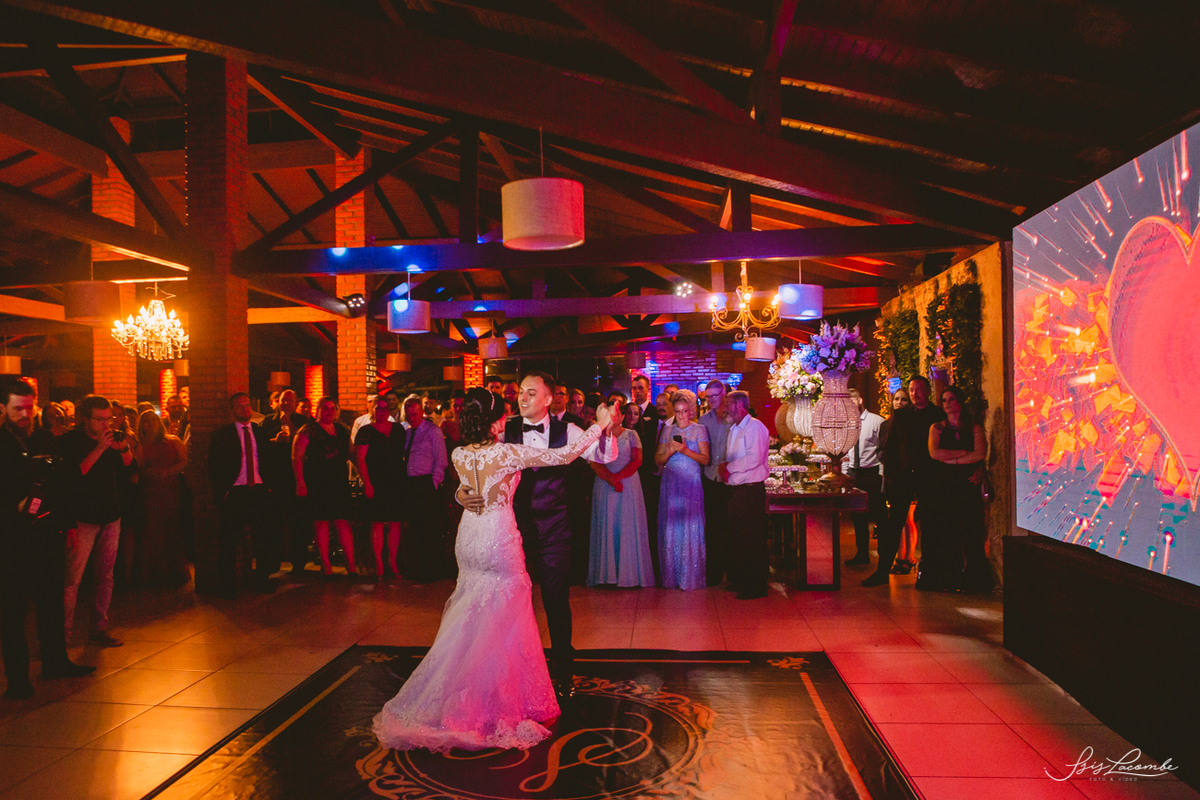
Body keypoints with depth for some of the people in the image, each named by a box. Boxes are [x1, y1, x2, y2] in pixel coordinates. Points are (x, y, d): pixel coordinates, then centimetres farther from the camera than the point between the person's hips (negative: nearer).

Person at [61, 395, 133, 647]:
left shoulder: (113, 438, 9)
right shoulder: (69, 441, -5)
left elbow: (129, 471, 7)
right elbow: (73, 475, -17)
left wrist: (125, 449, -11)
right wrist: (99, 449, -23)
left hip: (111, 515, 5)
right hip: (83, 518, -5)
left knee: (105, 575, 9)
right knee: (71, 579, -6)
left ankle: (100, 628, 18)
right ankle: (63, 634, 3)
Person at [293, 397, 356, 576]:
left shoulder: (342, 430, 14)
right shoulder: (309, 431, 0)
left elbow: (351, 454, 22)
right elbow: (296, 457, -5)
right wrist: (300, 482, -12)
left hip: (339, 483, 3)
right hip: (316, 484, -3)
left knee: (343, 522, -1)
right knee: (321, 523, 1)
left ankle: (351, 564, 2)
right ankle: (325, 565, 9)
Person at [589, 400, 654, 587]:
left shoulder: (631, 435, 7)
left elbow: (637, 460, -1)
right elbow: (594, 461, -1)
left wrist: (619, 476, -14)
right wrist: (610, 478, -15)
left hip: (628, 483, 0)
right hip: (604, 483, 0)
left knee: (627, 525, 0)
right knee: (606, 525, 1)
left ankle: (628, 572, 6)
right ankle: (607, 572, 7)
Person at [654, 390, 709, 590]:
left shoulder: (699, 430, 5)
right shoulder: (668, 431, 14)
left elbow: (705, 459, -3)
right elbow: (658, 459, 9)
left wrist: (685, 450, -15)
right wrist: (669, 451, -10)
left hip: (691, 484, -3)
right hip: (670, 483, 3)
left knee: (690, 527, -5)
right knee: (670, 527, 1)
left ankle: (691, 577, 3)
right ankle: (672, 576, 9)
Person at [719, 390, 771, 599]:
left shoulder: (754, 427, -11)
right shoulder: (733, 430, 19)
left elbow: (754, 458, -21)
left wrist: (728, 467, -13)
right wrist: (724, 469, 0)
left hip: (751, 490, -9)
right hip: (735, 489, 9)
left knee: (753, 540, -4)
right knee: (738, 538, 14)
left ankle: (757, 586, 4)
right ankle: (741, 580, 25)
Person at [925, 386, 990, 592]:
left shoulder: (974, 428, 9)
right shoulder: (937, 428, 11)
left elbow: (981, 454, -6)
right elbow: (934, 453, -5)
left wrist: (950, 459, -5)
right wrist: (965, 453, -4)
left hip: (967, 484, 0)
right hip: (943, 485, 0)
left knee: (970, 530, -3)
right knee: (943, 530, -2)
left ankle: (970, 578, 4)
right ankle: (944, 578, 4)